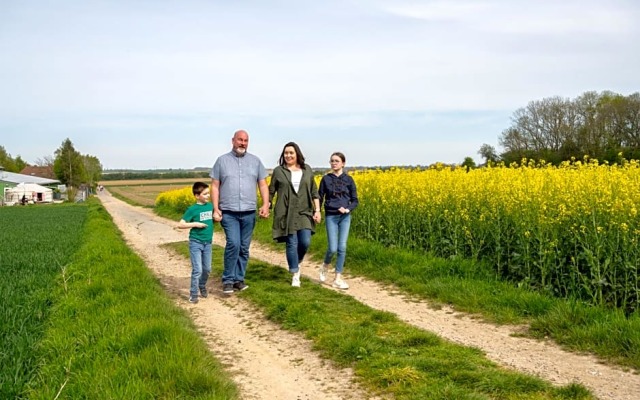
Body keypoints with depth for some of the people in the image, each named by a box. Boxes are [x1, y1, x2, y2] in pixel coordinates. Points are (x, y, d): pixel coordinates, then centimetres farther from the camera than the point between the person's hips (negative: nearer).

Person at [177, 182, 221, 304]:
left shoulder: (210, 206, 3)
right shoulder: (193, 209, -12)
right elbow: (180, 225, -12)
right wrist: (195, 224, -20)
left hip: (207, 243, 5)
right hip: (195, 243, -5)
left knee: (207, 269, 14)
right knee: (197, 270, -7)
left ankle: (202, 286, 39)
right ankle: (193, 294, 5)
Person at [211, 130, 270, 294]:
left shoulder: (255, 161, 8)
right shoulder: (222, 160, 4)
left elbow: (263, 185, 7)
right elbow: (215, 186, 3)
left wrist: (266, 205, -7)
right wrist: (215, 208, -7)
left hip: (248, 212, 3)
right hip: (228, 212, -3)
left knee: (244, 248, 7)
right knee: (233, 244, -16)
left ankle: (239, 279, 20)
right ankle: (228, 280, -2)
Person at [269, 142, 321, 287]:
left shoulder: (307, 170, 8)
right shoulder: (278, 171, 3)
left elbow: (314, 192, 9)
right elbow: (271, 192, 6)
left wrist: (317, 210, 1)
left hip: (304, 213, 2)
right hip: (287, 214, -2)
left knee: (305, 242, -6)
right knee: (292, 244, -2)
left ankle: (297, 263, 25)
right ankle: (295, 275, 10)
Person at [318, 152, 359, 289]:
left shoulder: (348, 179, 2)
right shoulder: (326, 179, 2)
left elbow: (355, 200, 4)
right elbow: (320, 198, 6)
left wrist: (348, 209, -15)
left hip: (345, 217, 1)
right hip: (331, 217, -1)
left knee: (342, 248, -3)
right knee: (333, 248, -8)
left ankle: (338, 278, 5)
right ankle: (325, 265, 25)